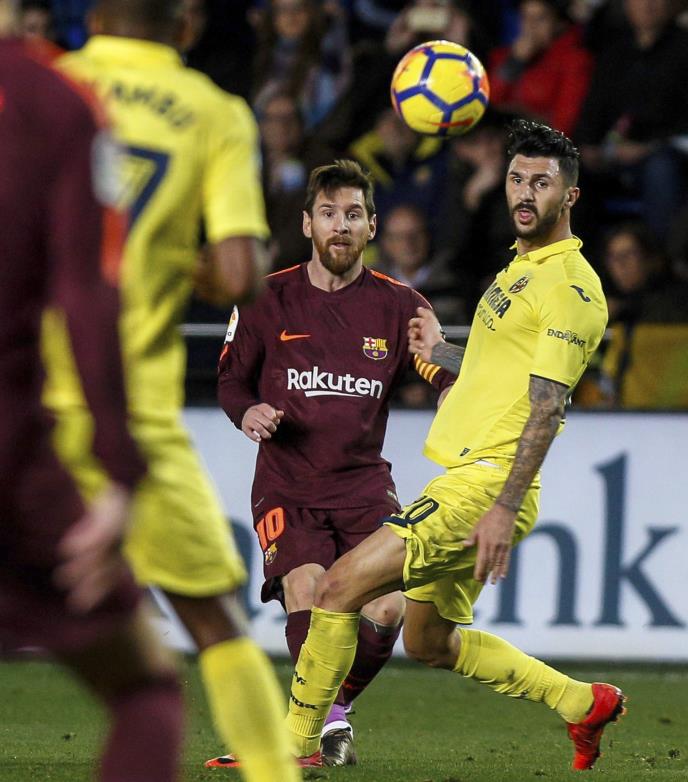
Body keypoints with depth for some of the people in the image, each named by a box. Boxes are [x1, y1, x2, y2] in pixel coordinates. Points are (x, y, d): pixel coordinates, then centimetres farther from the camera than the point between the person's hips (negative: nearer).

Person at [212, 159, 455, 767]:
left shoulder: (398, 306, 3)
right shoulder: (267, 301, 3)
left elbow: (447, 385, -2)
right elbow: (231, 378, 13)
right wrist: (248, 411, -9)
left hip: (364, 483, 1)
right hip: (286, 486, -1)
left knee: (386, 610, -13)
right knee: (307, 593, -25)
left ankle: (333, 706, 15)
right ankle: (329, 723, -14)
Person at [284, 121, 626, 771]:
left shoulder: (571, 286, -11)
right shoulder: (519, 270, 19)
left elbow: (547, 405, -18)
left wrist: (506, 507, -24)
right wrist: (438, 352, 29)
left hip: (485, 481, -10)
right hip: (460, 476, 10)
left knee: (341, 585, -14)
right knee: (429, 642, 18)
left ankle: (296, 742, -4)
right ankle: (584, 704, 27)